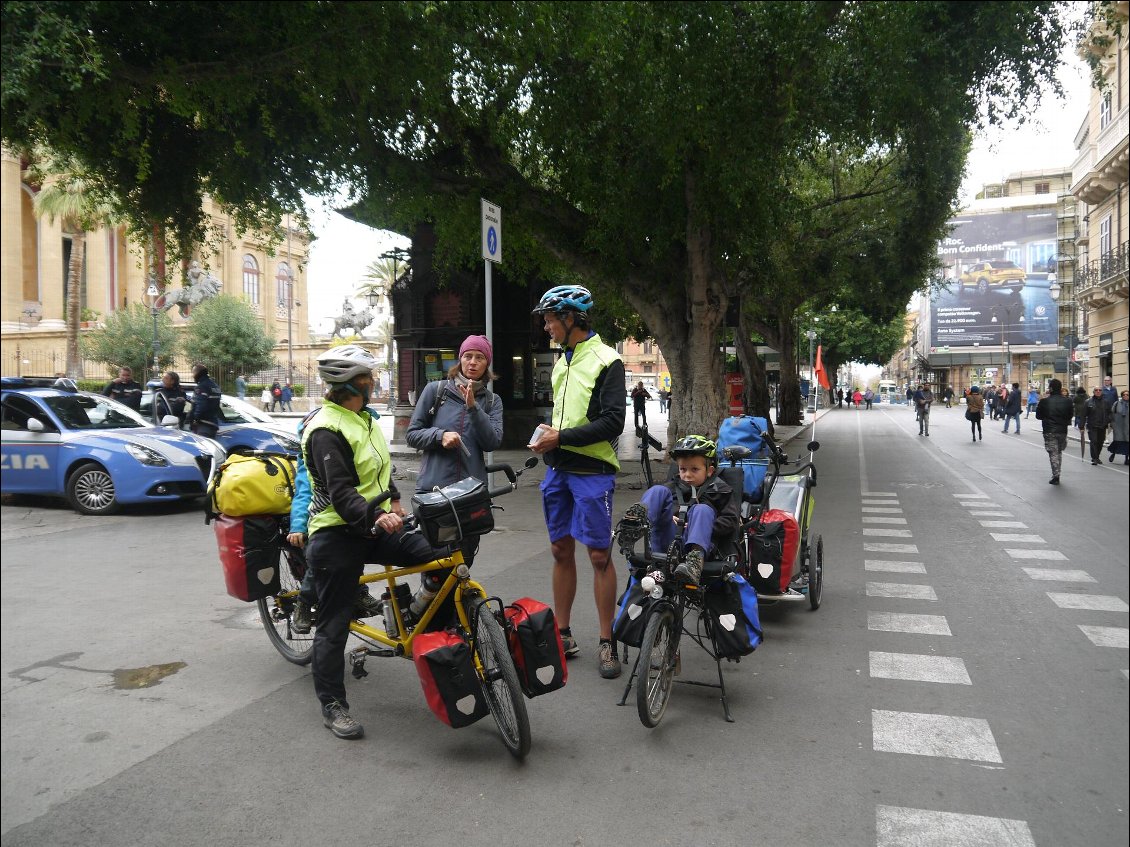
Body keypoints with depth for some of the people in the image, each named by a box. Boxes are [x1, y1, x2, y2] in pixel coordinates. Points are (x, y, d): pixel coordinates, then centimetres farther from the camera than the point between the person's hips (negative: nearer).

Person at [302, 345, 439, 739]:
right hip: (338, 534, -8)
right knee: (334, 624, 1)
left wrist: (393, 501, 20)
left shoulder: (362, 418, 12)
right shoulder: (326, 430, -18)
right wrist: (374, 517, -40)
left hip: (374, 526, 8)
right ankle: (333, 705, 15)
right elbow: (341, 493, -26)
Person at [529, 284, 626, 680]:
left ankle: (607, 643, 9)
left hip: (592, 470, -7)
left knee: (599, 555, -2)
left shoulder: (606, 361, -10)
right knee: (561, 550, 11)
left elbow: (613, 422, -16)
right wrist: (547, 438, 8)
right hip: (558, 469, 7)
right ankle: (563, 635, 21)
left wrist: (562, 437, -17)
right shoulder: (561, 362, 15)